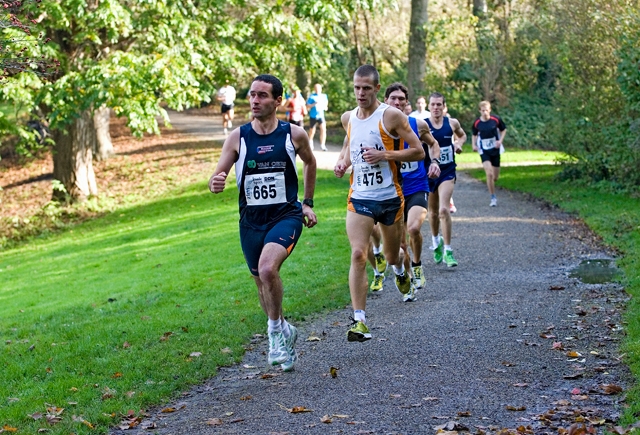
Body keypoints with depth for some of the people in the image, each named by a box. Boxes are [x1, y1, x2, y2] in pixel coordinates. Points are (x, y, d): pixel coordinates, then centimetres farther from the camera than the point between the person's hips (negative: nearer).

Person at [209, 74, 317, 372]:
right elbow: (216, 179, -2)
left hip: (286, 216, -3)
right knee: (262, 282, 14)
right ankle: (284, 334, 39)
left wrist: (308, 203, 16)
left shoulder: (294, 135, -4)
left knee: (268, 268, -29)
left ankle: (276, 330, -7)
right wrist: (216, 184, -26)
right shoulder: (237, 138, -2)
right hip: (251, 221, 3)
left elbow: (310, 162, 17)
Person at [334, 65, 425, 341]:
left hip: (390, 197, -2)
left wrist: (384, 155, -19)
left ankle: (400, 270, 56)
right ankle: (359, 321, -16)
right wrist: (344, 162, 6)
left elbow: (418, 152, -8)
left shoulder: (391, 116, -8)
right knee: (358, 255, -16)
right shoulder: (347, 118, 6)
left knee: (392, 256, 15)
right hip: (359, 198, 2)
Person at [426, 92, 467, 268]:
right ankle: (436, 241, 42)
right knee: (433, 212, 14)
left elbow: (462, 135, 21)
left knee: (444, 210, -17)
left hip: (447, 172, -1)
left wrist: (459, 144, 0)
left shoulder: (452, 123, -1)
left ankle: (447, 251, -11)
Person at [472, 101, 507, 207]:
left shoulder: (496, 119, -7)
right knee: (489, 173, -19)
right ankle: (493, 198, -7)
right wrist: (474, 145, -5)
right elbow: (474, 135, 11)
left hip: (495, 150, 1)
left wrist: (500, 140, -7)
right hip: (484, 151, -1)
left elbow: (503, 130, 8)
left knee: (495, 177, 6)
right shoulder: (477, 123, -6)